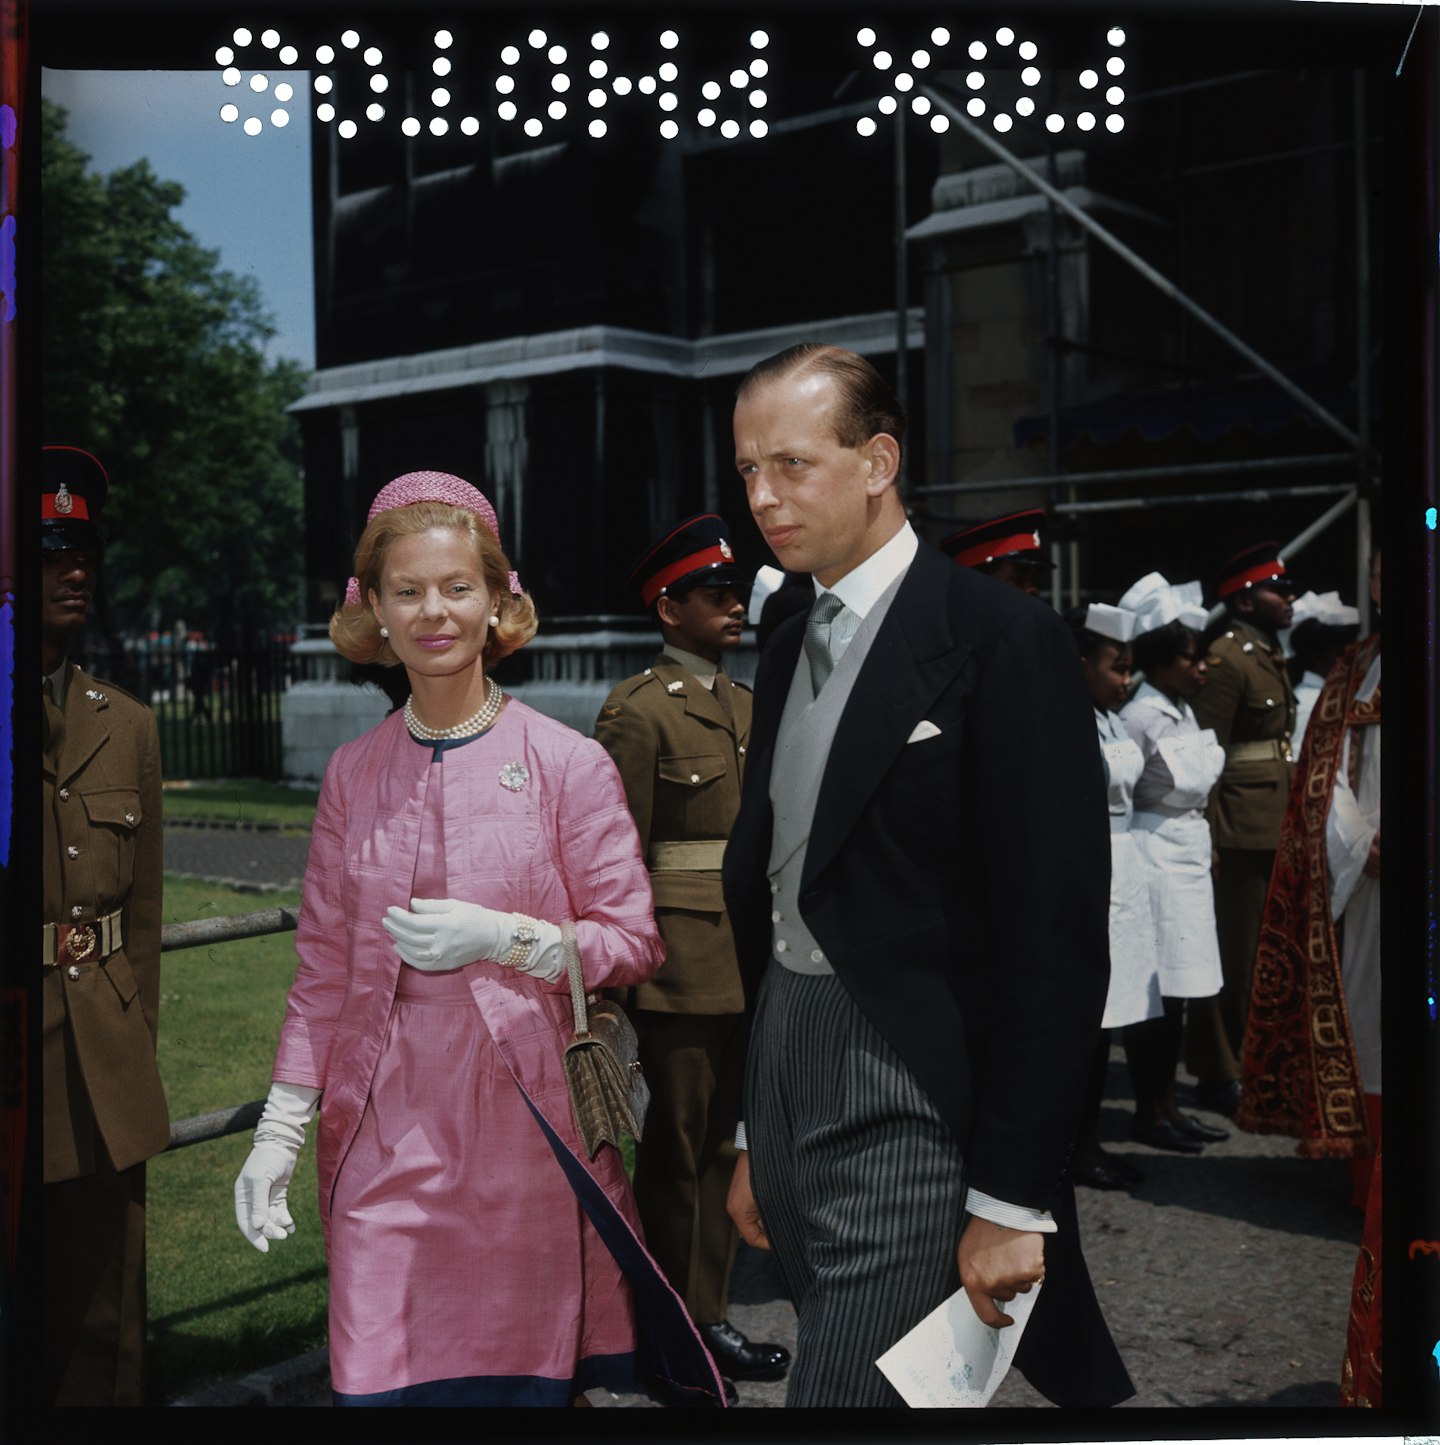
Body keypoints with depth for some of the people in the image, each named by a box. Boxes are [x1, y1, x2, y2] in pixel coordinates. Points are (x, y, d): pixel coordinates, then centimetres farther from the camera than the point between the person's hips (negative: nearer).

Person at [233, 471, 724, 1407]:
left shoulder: (570, 765, -3)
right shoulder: (353, 776, 7)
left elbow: (634, 944, -2)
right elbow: (324, 970, 10)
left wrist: (503, 936, -16)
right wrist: (280, 1129, 4)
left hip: (527, 1124, -2)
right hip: (385, 1134, 2)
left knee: (529, 1377, 6)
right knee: (380, 1383, 1)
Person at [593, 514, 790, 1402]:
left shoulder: (747, 707, 13)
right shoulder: (639, 713, -10)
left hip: (750, 968, 7)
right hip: (683, 968, -7)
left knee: (726, 1144, 15)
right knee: (676, 1150, 4)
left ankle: (708, 1320, 29)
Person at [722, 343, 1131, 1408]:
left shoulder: (1002, 640, -11)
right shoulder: (790, 653, 13)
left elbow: (1055, 938, -15)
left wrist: (1012, 1200, -15)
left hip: (912, 1107, -7)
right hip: (786, 1074, 7)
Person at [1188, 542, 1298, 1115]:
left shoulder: (1271, 656, 16)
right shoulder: (1226, 658, -13)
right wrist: (1208, 838, -18)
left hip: (1275, 831, 9)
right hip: (1240, 832, -9)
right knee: (1233, 956, -1)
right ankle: (1219, 1074, 10)